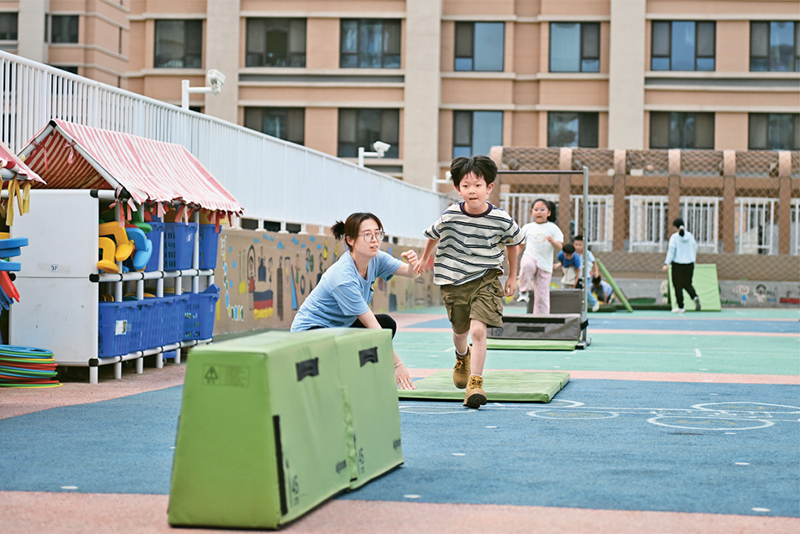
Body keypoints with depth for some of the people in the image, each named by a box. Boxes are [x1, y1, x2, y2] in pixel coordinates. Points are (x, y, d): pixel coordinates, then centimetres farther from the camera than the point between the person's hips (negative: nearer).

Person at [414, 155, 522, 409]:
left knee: (478, 330, -19)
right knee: (460, 331, 20)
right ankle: (462, 356, 55)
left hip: (486, 279, -2)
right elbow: (433, 236, 8)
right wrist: (424, 259, 24)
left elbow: (512, 243, 8)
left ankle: (475, 383, -11)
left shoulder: (501, 220, -14)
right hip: (453, 280, 2)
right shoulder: (450, 217, -15)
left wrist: (512, 276, 16)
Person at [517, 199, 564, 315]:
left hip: (545, 266, 0)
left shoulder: (553, 228, 5)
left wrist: (553, 242, -24)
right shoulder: (527, 228, 9)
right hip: (530, 258, 0)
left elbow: (559, 248, -2)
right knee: (527, 265, -38)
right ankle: (524, 291, -21)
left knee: (542, 296, -1)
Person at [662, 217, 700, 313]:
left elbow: (671, 251, -14)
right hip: (689, 264, 4)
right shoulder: (690, 236, 2)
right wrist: (693, 263, 20)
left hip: (677, 265, -4)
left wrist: (666, 264, -14)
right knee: (687, 284, 19)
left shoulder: (674, 237, -9)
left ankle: (681, 307, 10)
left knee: (678, 286, 6)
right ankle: (695, 297, -8)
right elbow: (694, 250, 8)